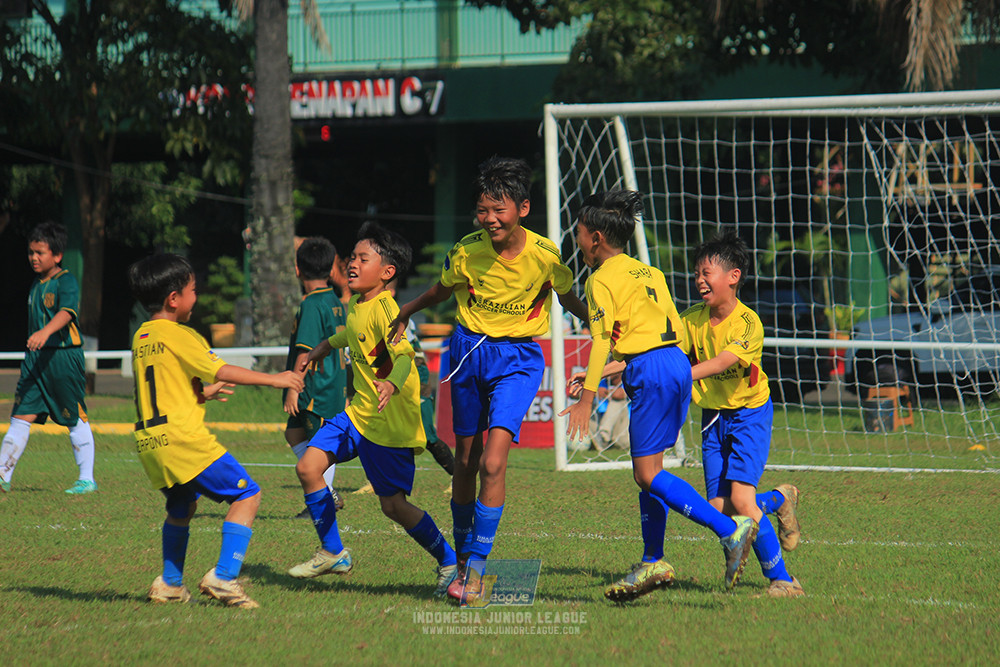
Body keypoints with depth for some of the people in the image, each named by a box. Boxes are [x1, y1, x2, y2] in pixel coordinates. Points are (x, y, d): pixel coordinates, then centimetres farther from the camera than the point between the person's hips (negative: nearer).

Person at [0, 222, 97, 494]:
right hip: (35, 358, 7)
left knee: (76, 419, 2)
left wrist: (45, 332, -45)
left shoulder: (66, 281, -10)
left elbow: (67, 312, -28)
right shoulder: (37, 283, 15)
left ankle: (87, 479, 10)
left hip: (64, 356, -7)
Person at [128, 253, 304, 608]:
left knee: (181, 507, 28)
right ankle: (224, 577, -16)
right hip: (183, 438, -9)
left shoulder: (141, 338, 16)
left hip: (149, 442, 9)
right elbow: (223, 371, -11)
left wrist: (203, 393, 35)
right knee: (247, 495, -6)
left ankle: (170, 583, 27)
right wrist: (274, 379, -4)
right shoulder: (180, 336, -9)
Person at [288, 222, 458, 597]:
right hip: (358, 412, 8)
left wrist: (392, 384, -54)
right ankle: (333, 553, 12)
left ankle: (449, 561, 15)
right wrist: (323, 348, 45)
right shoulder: (355, 304, 6)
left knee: (393, 504, -6)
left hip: (390, 422, -8)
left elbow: (405, 356, -35)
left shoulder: (384, 309, -20)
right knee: (308, 466, -2)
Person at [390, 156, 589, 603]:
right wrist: (404, 315, 15)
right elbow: (441, 291, 10)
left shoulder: (544, 255, -15)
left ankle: (478, 566, -10)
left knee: (493, 464, -17)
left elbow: (568, 300, 5)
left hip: (518, 357, -2)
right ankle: (463, 560, 25)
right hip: (469, 349, 2)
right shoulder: (467, 250, -12)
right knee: (466, 461, 9)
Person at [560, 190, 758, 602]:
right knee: (649, 469, 14)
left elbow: (601, 339, -14)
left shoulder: (602, 280, -5)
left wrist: (586, 399, -14)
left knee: (647, 474, -9)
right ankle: (652, 563, 15)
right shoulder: (649, 273, 20)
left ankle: (730, 530, -20)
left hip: (650, 370, -9)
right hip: (678, 364, 9)